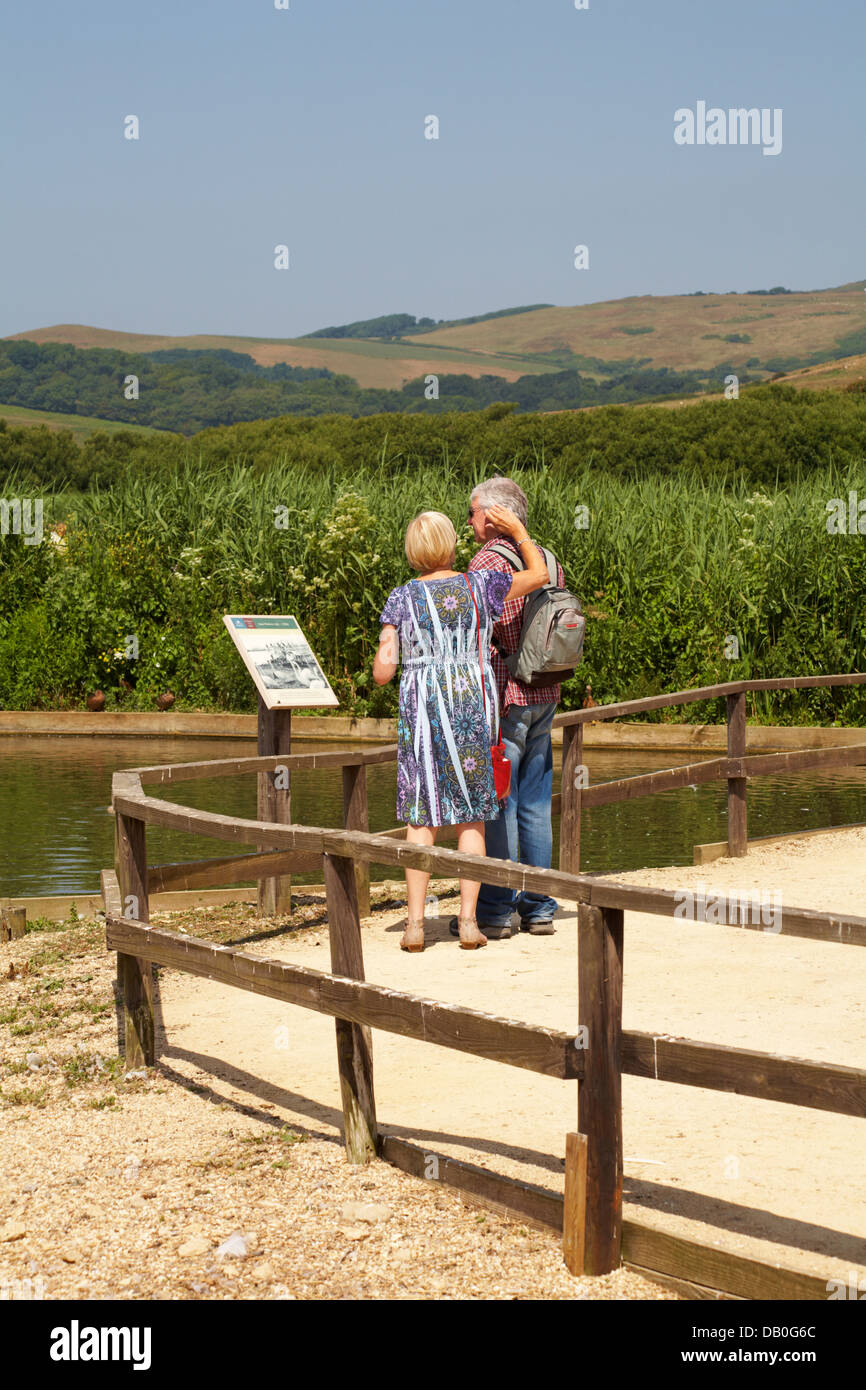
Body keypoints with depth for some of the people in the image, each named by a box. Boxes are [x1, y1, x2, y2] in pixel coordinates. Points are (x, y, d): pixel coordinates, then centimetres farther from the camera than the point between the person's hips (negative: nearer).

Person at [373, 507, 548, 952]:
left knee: (421, 816, 5)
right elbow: (539, 574, 15)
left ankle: (414, 923, 4)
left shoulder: (402, 598, -1)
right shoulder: (481, 586, 0)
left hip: (421, 707, 0)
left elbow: (383, 670, -6)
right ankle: (468, 921, 6)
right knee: (472, 816, 7)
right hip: (472, 704, 0)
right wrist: (517, 530, 22)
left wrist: (380, 672, 16)